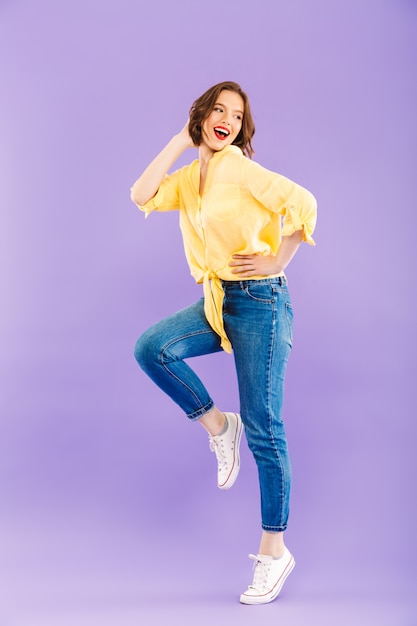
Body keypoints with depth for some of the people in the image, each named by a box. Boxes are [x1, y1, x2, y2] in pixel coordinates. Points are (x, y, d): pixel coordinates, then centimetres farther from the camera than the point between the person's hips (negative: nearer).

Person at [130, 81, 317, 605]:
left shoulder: (240, 169, -11)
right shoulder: (190, 177, 12)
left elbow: (303, 203, -20)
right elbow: (141, 195, -2)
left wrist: (277, 262, -15)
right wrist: (180, 141, 2)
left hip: (259, 302, -7)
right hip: (216, 303, 7)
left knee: (263, 431, -3)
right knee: (152, 348, -18)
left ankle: (274, 550, 10)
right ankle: (218, 427, 4)